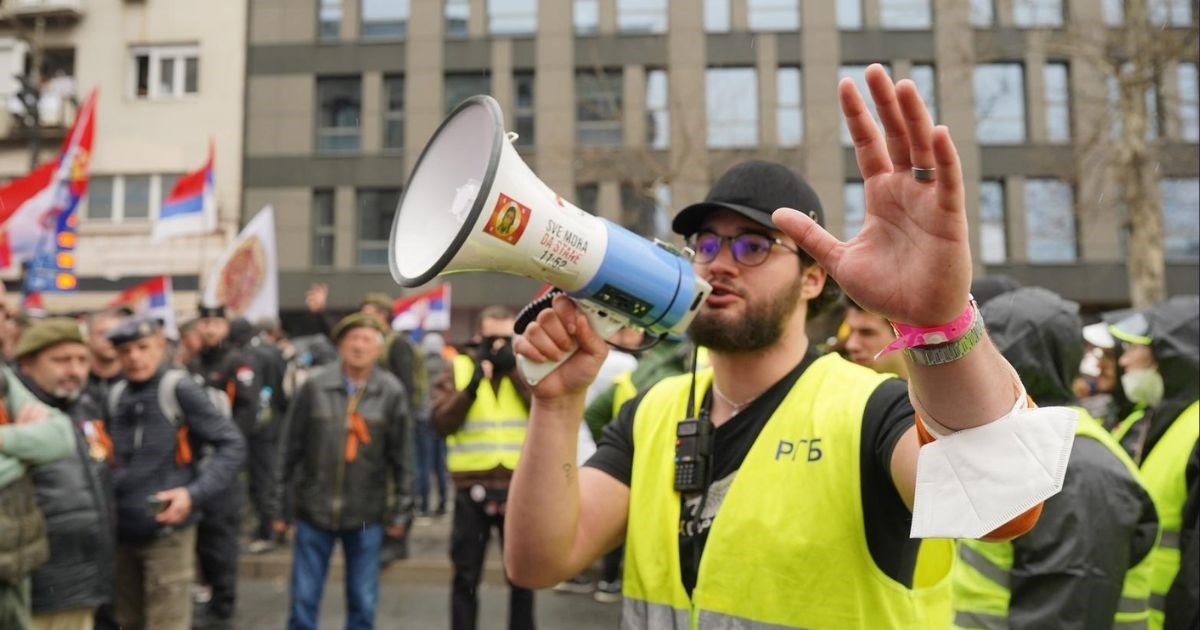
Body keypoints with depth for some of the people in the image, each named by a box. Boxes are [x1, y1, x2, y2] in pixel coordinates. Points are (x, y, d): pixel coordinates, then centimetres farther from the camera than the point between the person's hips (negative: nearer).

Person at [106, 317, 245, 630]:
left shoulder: (179, 389, -11)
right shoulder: (114, 396, 7)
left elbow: (232, 444, -13)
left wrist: (195, 493, -22)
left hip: (167, 531, -6)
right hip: (121, 533, 6)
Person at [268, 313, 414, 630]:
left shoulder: (391, 392, -4)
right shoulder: (315, 386, -5)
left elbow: (402, 454, 0)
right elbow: (290, 447, 1)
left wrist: (401, 509, 0)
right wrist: (278, 503, 2)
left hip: (366, 514, 0)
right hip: (314, 509, 0)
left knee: (363, 602, 10)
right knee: (304, 599, 9)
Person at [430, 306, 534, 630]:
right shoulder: (458, 369, 5)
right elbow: (441, 423, -6)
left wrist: (515, 371, -14)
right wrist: (471, 387, -18)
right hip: (472, 490, 0)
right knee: (466, 576, 9)